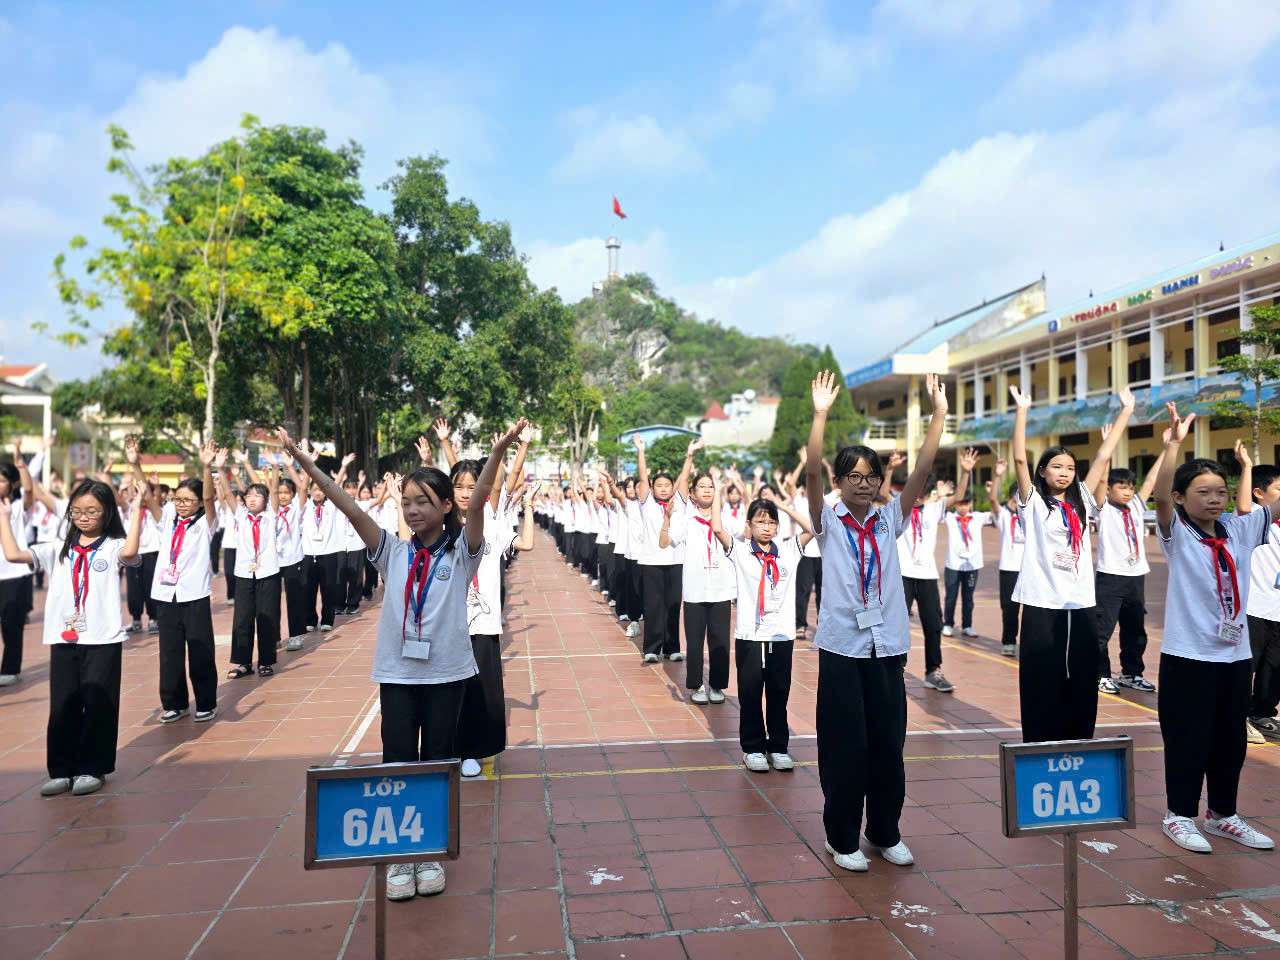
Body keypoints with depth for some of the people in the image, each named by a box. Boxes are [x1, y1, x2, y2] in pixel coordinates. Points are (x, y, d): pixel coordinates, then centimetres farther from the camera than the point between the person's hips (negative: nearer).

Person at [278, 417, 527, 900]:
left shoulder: (460, 553, -3)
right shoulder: (392, 554, 4)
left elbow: (477, 503, -19)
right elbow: (350, 508, -4)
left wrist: (498, 452, -35)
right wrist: (304, 462, -12)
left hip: (446, 673, -2)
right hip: (396, 672, 2)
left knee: (438, 763, 9)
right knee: (397, 763, 5)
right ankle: (399, 855, 20)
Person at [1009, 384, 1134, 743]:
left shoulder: (1080, 501, 13)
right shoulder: (1033, 503, 1)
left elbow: (1103, 455, 12)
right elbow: (1019, 459, -11)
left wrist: (1126, 410, 12)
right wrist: (1022, 411, -17)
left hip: (1080, 601, 5)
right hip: (1042, 602, -4)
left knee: (1081, 679, 9)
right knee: (1041, 680, 1)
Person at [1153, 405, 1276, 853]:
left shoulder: (1240, 530, 6)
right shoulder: (1178, 535, -8)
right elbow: (1160, 497, -25)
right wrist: (1175, 442, -34)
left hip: (1236, 653, 5)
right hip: (1188, 655, -5)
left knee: (1231, 740, 16)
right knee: (1188, 739, 3)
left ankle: (1222, 815, 31)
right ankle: (1180, 815, 18)